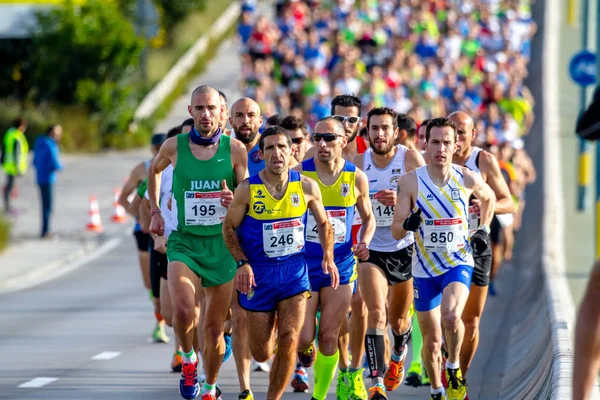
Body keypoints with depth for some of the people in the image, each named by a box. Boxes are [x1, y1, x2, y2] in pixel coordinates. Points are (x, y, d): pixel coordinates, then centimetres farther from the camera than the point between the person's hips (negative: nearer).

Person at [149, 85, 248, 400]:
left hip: (222, 244, 1)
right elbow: (154, 170, 21)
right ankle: (188, 359, 4)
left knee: (215, 328, 7)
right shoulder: (174, 146, -1)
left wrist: (236, 199, -25)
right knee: (183, 309, -26)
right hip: (184, 242, 0)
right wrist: (155, 211, 19)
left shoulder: (235, 149, -4)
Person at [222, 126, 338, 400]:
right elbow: (229, 227, 1)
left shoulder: (306, 187, -4)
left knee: (289, 341, -17)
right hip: (258, 274, 0)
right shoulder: (248, 190, -10)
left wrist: (328, 256, -3)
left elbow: (323, 224, 11)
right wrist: (242, 263, -12)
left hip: (294, 272, 1)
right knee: (261, 354, 7)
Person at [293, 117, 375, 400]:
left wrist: (364, 242, -5)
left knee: (329, 338, 2)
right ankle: (306, 350, 30)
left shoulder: (356, 178, 0)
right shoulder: (298, 174, -8)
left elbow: (368, 218, 14)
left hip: (340, 266, 2)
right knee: (303, 339, -6)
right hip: (304, 265, -2)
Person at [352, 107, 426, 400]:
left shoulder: (410, 158, -11)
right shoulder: (358, 162, -3)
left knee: (398, 320, 16)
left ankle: (399, 354, 51)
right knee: (376, 313, -19)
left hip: (405, 247, 0)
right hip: (371, 251, 0)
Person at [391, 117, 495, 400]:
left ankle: (454, 367, -3)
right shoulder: (410, 181, -8)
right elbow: (396, 232, -7)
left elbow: (488, 198, 20)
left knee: (451, 316, -30)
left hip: (459, 262, -1)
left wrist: (484, 229, 8)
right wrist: (407, 224, -28)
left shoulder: (467, 179, -5)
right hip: (424, 268, 1)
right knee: (431, 342, 7)